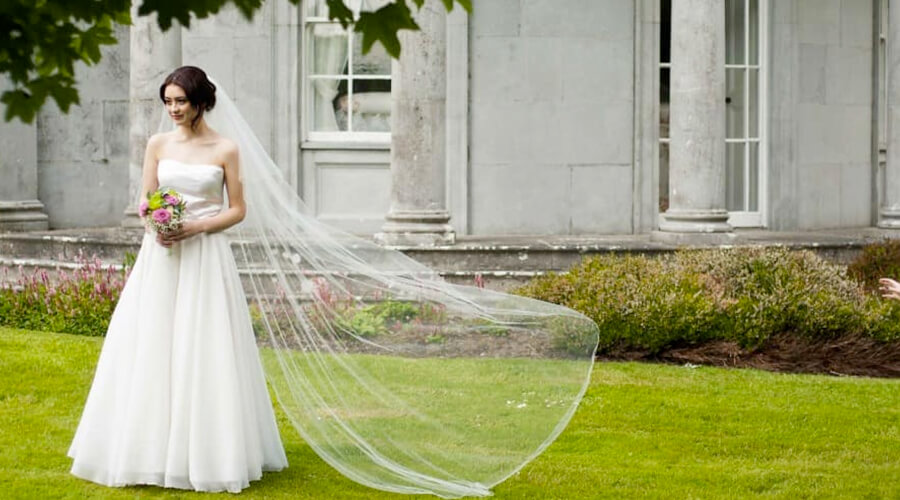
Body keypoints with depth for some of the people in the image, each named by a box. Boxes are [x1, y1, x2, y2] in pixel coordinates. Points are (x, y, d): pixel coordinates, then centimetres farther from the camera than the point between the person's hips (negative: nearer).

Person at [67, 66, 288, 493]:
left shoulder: (225, 150, -1)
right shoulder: (158, 144, 7)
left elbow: (238, 209, 0)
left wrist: (195, 227, -14)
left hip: (205, 258, -3)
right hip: (160, 255, 3)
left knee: (204, 354, -3)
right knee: (150, 350, 2)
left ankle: (207, 451, 6)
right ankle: (150, 448, 11)